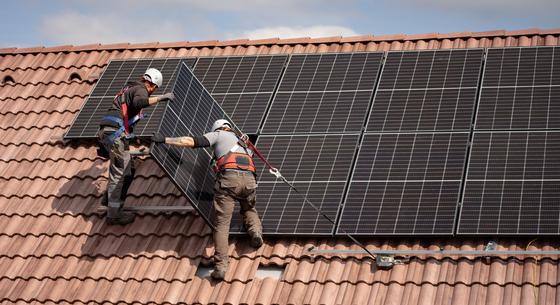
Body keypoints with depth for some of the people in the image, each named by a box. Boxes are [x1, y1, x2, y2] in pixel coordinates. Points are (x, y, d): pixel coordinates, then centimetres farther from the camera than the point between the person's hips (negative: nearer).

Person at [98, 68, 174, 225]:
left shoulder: (129, 88, 24)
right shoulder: (140, 90, -5)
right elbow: (139, 102, -30)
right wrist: (161, 98, -23)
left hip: (106, 133, 9)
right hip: (116, 134, -9)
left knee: (128, 169, 19)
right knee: (119, 173, -2)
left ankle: (109, 198, 28)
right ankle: (114, 214, 4)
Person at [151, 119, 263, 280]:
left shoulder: (218, 135, 23)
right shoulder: (243, 143, 39)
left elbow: (192, 141, 12)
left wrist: (165, 140, 14)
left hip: (229, 177, -4)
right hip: (249, 178, 4)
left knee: (222, 223, -5)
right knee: (249, 209, 32)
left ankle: (221, 267, -17)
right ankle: (255, 229, 0)